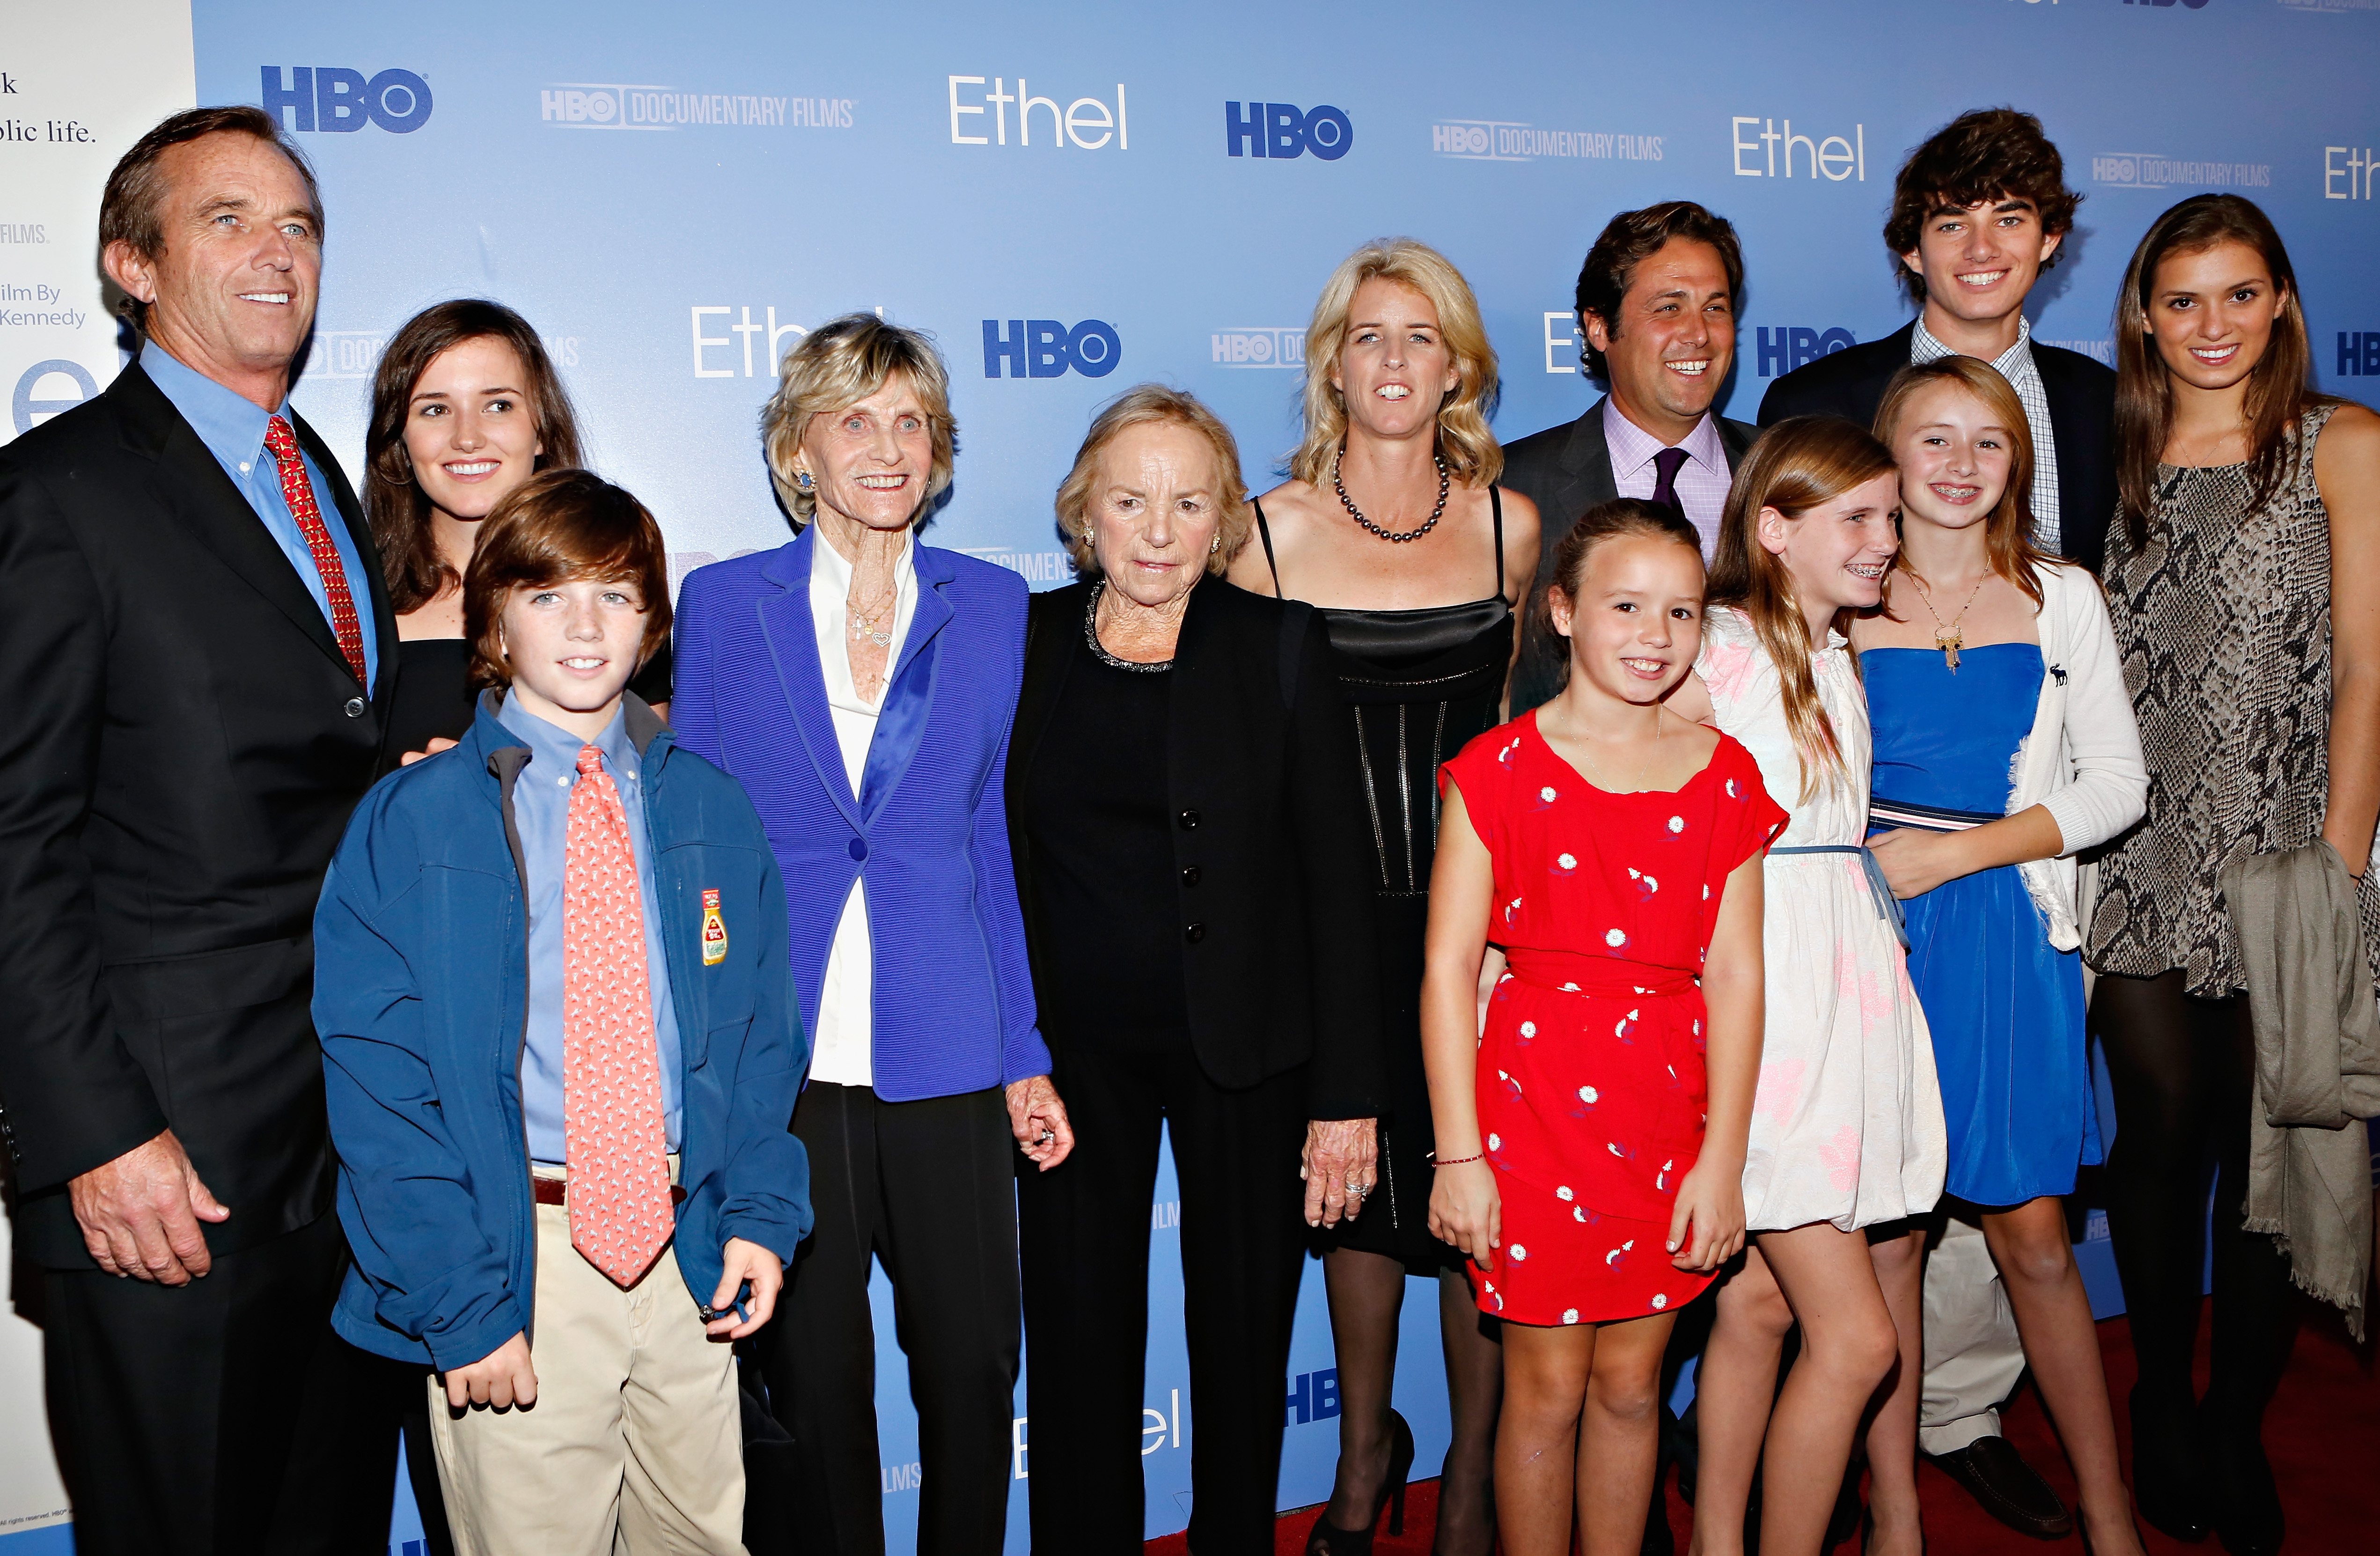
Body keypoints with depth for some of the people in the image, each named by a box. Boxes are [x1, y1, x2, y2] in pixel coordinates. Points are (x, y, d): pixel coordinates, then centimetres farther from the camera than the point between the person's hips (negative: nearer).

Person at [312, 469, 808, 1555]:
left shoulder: (710, 809, 5)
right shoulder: (411, 823, -5)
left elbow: (762, 1028, 8)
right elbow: (379, 1086, -7)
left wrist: (762, 1212, -4)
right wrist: (459, 1300, -13)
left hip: (690, 1250, 3)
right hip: (518, 1252, -3)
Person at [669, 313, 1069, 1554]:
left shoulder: (991, 605, 6)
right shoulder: (724, 602, 2)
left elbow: (993, 834, 9)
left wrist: (1026, 1057, 6)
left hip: (944, 1053, 1)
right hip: (776, 1056, -1)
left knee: (973, 1367, 7)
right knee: (813, 1374, 10)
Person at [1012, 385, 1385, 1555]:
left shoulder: (1281, 647, -2)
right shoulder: (1025, 643, 1)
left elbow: (1337, 877, -3)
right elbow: (997, 864, 5)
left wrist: (1348, 1095, -7)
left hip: (1248, 1053, 0)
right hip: (1076, 1054, 1)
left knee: (1245, 1346, 13)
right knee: (1079, 1350, 9)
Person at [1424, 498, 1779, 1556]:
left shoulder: (1722, 775, 4)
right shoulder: (1501, 769, -6)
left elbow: (1735, 974, 2)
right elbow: (1449, 967, -8)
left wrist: (1723, 1156, -2)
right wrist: (1458, 1152, -10)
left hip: (1668, 1116, 3)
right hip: (1534, 1096, -3)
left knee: (1631, 1386, 14)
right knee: (1546, 1389, 7)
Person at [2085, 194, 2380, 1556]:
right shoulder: (2120, 456, 12)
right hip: (2143, 860, 2)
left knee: (2269, 1147, 1)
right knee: (2161, 1134, 6)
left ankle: (2237, 1430, 20)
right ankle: (2163, 1408, 24)